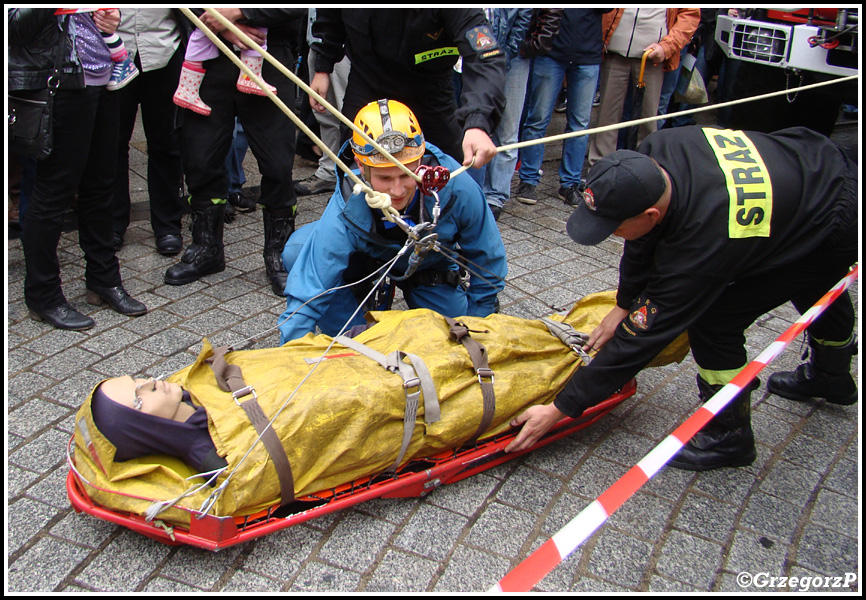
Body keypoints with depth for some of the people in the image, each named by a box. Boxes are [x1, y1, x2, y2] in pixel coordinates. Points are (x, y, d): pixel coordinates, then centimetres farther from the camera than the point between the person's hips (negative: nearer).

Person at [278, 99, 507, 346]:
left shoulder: (457, 188, -35)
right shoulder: (346, 211, -37)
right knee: (298, 250, -27)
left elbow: (487, 260, -17)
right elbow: (306, 297, -36)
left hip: (429, 267, 2)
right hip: (367, 256, -1)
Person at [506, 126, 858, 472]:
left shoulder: (702, 240, -41)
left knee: (713, 320, -16)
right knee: (814, 286, 33)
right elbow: (643, 243, -3)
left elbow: (644, 336, -35)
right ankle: (832, 378, 63)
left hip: (837, 230, -9)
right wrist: (625, 304, 1)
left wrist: (560, 409, -30)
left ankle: (730, 436, 7)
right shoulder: (654, 154, -23)